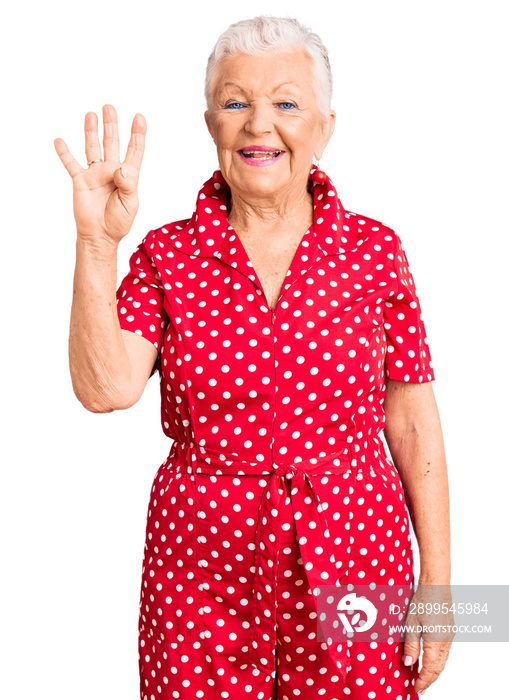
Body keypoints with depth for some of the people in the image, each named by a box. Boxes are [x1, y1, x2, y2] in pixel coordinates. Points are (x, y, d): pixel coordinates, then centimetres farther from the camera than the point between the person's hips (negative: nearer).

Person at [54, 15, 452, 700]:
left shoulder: (374, 250, -3)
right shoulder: (167, 253, -1)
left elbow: (413, 423, -1)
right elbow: (105, 387, -14)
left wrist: (437, 584, -1)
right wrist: (97, 241, -20)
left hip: (350, 556, 0)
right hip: (202, 567, 1)